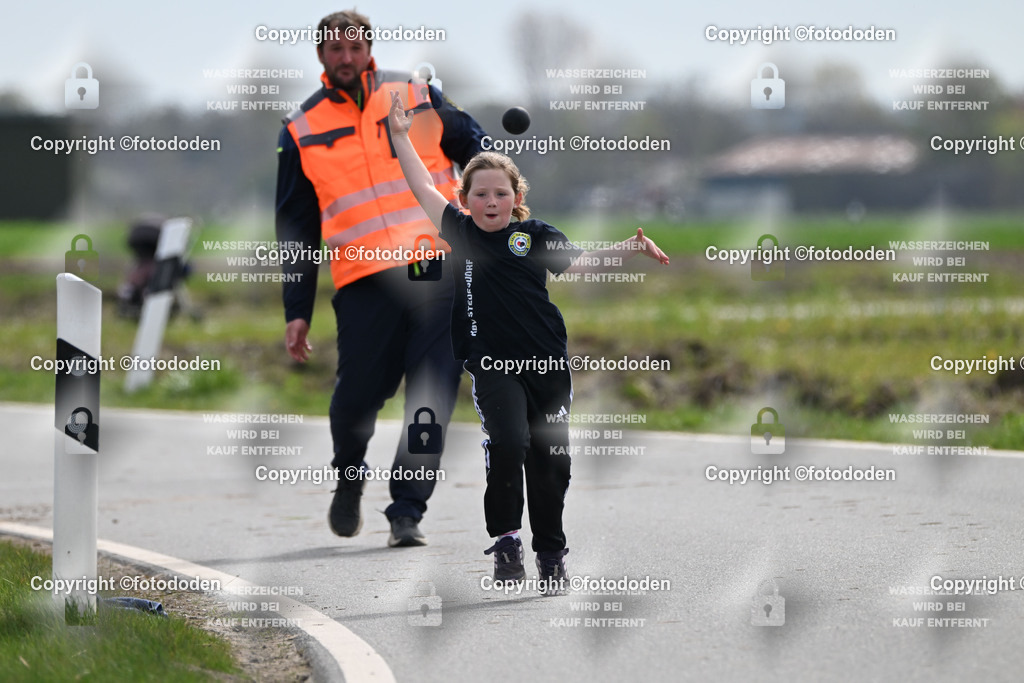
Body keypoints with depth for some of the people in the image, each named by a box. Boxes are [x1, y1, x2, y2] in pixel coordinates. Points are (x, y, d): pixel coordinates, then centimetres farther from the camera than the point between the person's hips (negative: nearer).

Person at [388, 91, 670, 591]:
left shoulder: (535, 236, 5)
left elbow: (579, 262, 4)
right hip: (492, 362, -1)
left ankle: (551, 554, 18)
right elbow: (423, 188, 10)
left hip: (546, 361, 1)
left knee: (550, 459, 5)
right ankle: (506, 541, -8)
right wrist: (400, 135, 9)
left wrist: (629, 247, -9)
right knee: (507, 441, -22)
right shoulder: (462, 233, 6)